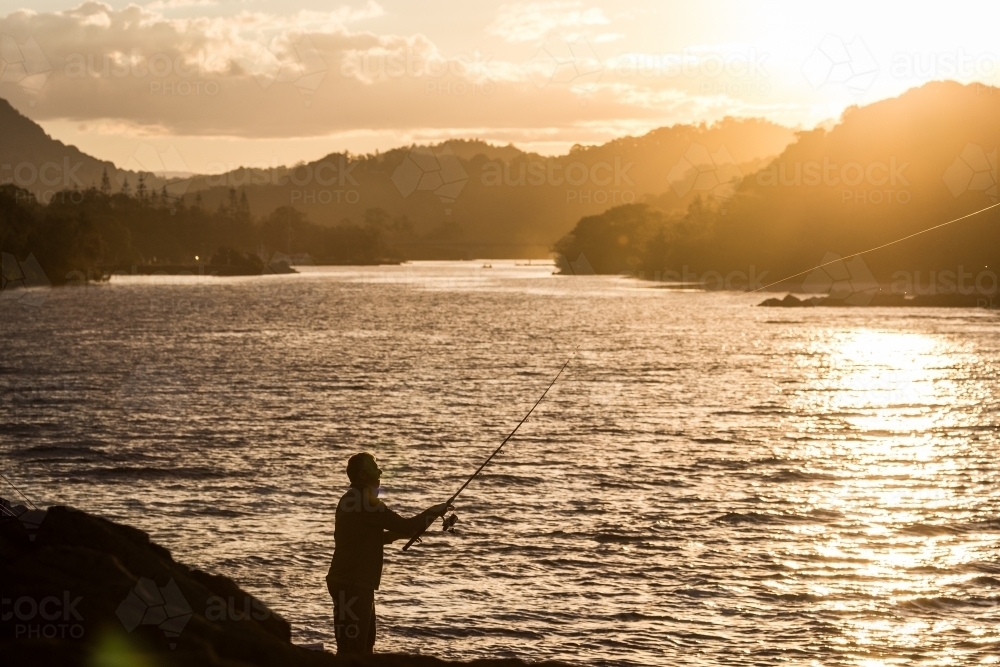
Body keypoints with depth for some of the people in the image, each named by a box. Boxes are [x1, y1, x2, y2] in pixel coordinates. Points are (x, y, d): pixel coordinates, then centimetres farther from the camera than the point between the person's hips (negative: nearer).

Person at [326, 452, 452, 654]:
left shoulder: (354, 499, 15)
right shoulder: (365, 501, -16)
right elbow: (405, 526, -17)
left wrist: (398, 534, 13)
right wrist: (435, 511, -2)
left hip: (354, 584, 10)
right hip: (352, 585, -10)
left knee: (363, 645, 16)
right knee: (352, 650, -10)